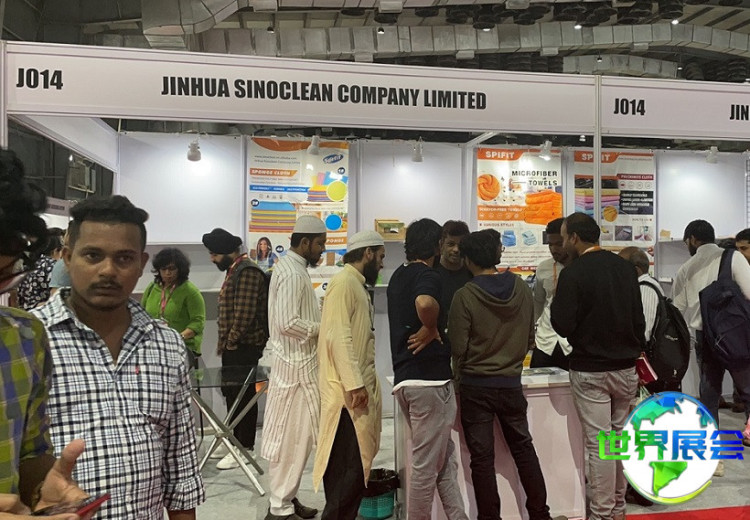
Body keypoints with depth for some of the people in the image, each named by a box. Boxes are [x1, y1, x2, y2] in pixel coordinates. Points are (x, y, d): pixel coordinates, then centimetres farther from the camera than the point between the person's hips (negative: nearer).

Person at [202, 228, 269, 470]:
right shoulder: (234, 270, 15)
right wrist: (225, 342, 15)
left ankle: (245, 448, 9)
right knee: (231, 393, 16)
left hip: (244, 347, -10)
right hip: (232, 347, 10)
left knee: (243, 395, -1)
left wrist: (231, 341, -14)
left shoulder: (247, 272, -17)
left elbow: (244, 314, -22)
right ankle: (236, 440, 29)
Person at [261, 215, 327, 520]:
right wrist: (323, 328, -15)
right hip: (295, 365, -10)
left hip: (296, 362, 10)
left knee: (294, 435, 16)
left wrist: (319, 323, 7)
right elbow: (287, 323, -27)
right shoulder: (293, 273, -19)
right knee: (292, 436, -1)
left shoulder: (290, 267, 13)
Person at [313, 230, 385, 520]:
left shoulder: (358, 285, 17)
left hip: (358, 386, 10)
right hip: (348, 391, -10)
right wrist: (355, 384, -22)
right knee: (350, 465, -6)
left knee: (355, 463, 14)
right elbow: (338, 337, -21)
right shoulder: (344, 283, -13)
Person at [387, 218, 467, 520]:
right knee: (426, 466, 2)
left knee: (445, 460, 17)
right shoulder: (427, 275, -11)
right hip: (429, 379, -9)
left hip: (405, 378, 9)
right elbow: (425, 303, -34)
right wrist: (431, 330, -18)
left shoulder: (398, 277, 16)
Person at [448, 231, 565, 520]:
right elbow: (529, 339, 6)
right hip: (511, 383, 4)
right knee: (524, 449, 19)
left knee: (482, 458, 6)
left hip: (475, 386, -4)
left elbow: (458, 347, -13)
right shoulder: (522, 290, -3)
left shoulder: (465, 296, -17)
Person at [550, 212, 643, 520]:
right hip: (625, 367, 7)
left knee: (598, 444, 0)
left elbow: (563, 326, -16)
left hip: (590, 370, -6)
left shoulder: (573, 273, -16)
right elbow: (638, 317, 13)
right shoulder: (625, 267, 5)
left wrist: (557, 300, 0)